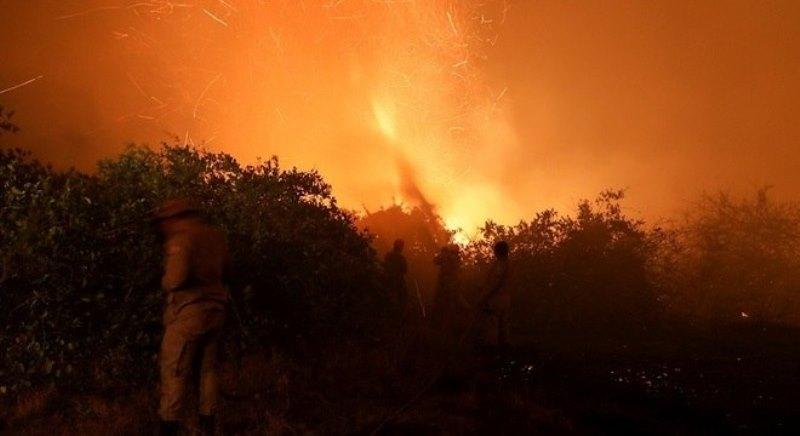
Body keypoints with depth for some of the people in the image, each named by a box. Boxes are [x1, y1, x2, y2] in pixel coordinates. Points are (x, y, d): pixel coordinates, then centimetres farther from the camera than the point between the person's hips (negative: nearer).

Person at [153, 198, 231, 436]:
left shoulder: (181, 238, -11)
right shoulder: (216, 236, 12)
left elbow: (176, 278, -20)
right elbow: (224, 271, 22)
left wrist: (165, 283, -1)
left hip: (190, 311, -8)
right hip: (215, 309, 8)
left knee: (174, 372, -1)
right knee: (208, 369, 14)